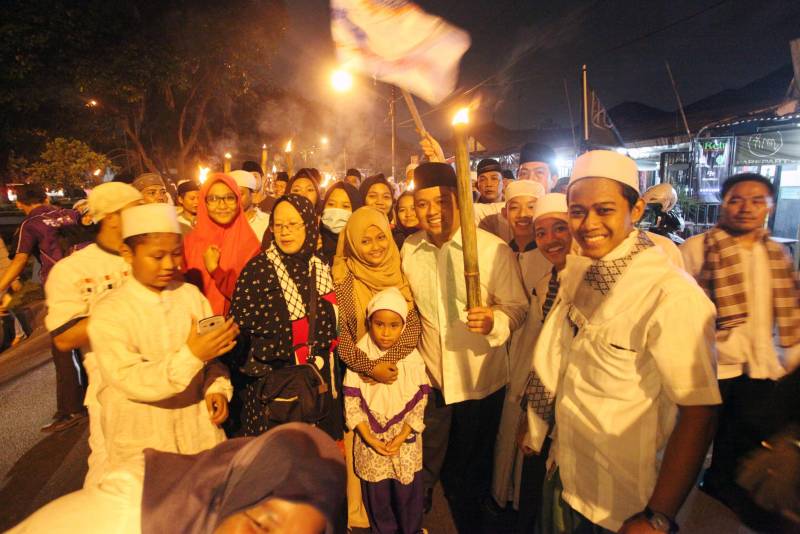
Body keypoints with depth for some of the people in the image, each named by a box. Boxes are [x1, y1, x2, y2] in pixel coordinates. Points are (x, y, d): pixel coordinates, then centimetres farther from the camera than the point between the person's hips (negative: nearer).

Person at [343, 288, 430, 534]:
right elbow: (351, 404, -8)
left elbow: (419, 403, -6)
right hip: (370, 442, 0)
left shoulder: (412, 359, -10)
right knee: (377, 493, 15)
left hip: (405, 441, 0)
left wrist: (400, 438, -11)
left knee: (408, 491, 14)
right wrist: (370, 439, -12)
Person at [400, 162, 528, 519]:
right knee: (425, 463, 22)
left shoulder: (495, 249, -18)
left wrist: (494, 320, -35)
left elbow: (517, 307, -14)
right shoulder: (409, 249, -3)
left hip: (480, 380, -2)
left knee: (473, 465, 22)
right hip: (429, 375, 3)